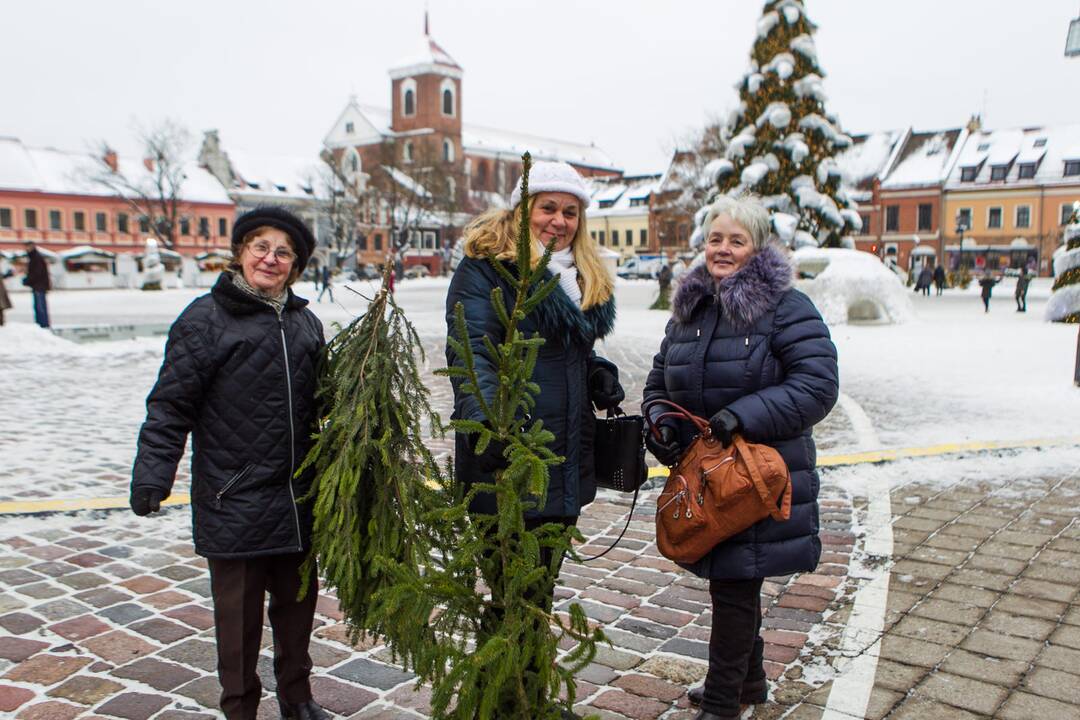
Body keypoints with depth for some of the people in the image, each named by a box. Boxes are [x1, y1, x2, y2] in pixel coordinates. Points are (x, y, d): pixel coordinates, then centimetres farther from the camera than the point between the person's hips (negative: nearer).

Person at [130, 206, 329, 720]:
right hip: (233, 500, -5)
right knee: (239, 610, 8)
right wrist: (151, 475, -17)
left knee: (299, 600, 17)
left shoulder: (305, 321, 10)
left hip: (299, 499, 6)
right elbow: (171, 404, -11)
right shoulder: (206, 319, -8)